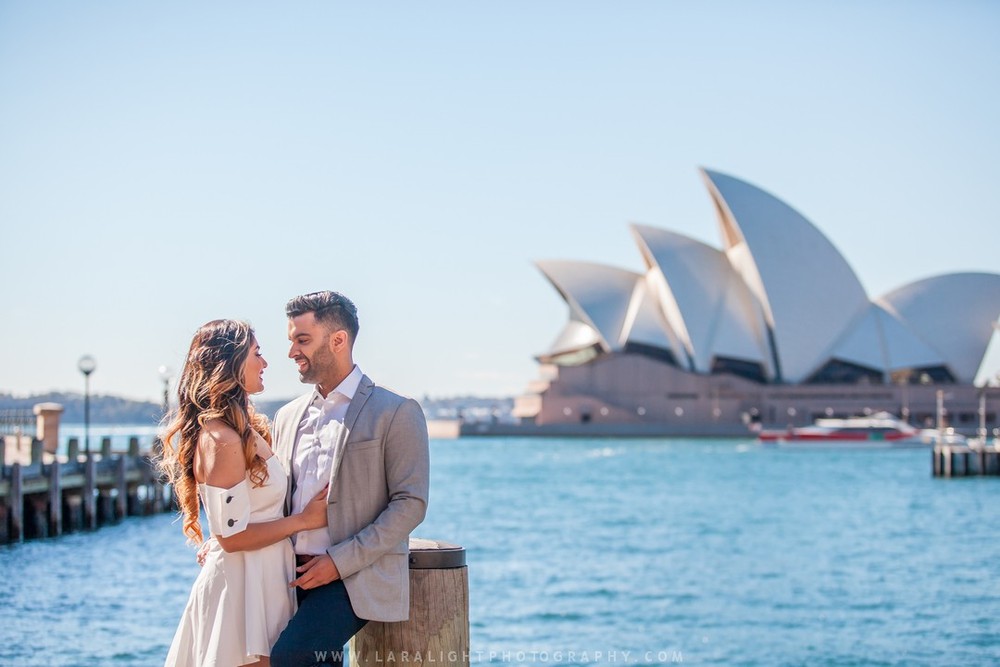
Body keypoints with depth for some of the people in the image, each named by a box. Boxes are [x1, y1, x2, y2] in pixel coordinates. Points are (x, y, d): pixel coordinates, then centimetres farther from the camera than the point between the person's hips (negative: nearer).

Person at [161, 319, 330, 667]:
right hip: (242, 584, -10)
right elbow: (233, 536, -19)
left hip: (263, 582, 10)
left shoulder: (246, 428, 11)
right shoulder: (221, 439, -19)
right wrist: (303, 519, -12)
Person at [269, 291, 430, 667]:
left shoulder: (396, 413, -3)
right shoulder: (288, 417, 17)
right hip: (294, 577, 6)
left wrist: (340, 562, -15)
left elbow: (410, 504, -9)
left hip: (358, 578, -6)